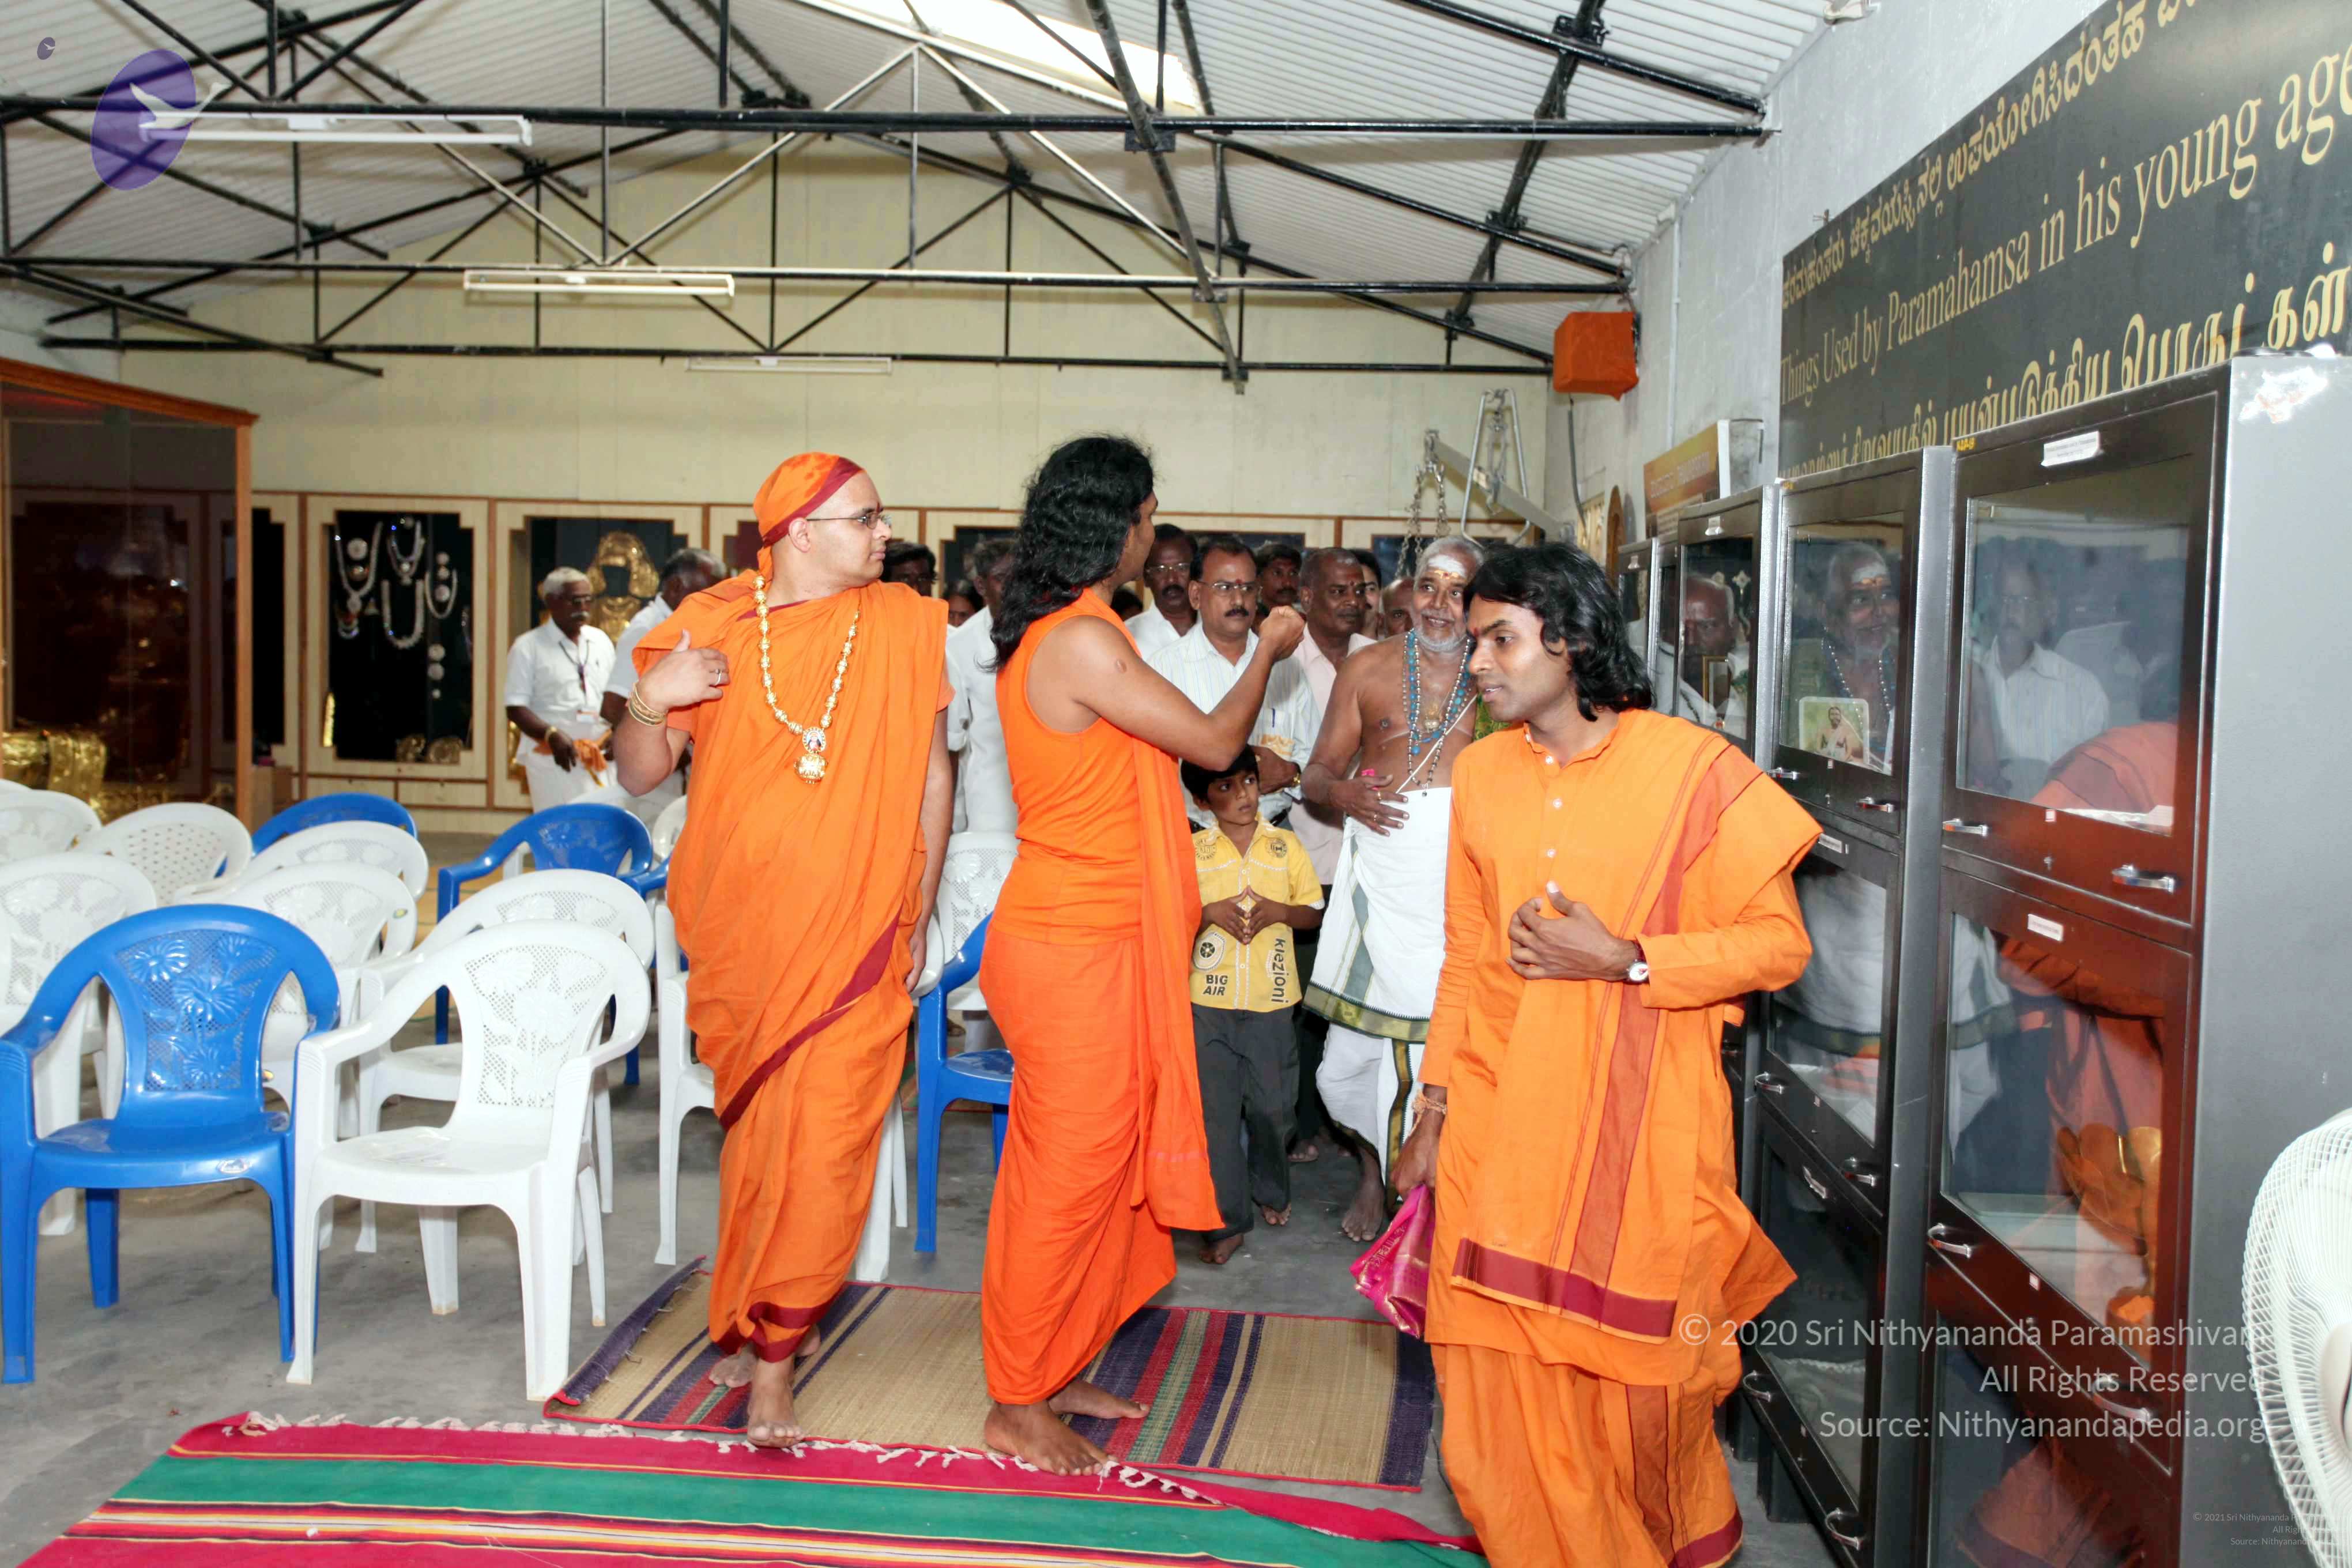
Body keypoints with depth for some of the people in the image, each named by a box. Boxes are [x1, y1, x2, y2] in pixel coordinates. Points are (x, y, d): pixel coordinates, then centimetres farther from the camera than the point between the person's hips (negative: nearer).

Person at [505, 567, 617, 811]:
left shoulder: (601, 641, 14)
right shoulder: (528, 647, -1)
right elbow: (516, 708, -6)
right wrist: (552, 735, -21)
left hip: (599, 759, 5)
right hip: (553, 759, -4)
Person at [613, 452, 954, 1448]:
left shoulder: (905, 626, 1)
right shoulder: (711, 629, 1)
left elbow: (931, 773, 7)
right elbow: (640, 777, 5)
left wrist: (919, 915, 6)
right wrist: (650, 703, -17)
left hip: (855, 931, -1)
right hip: (740, 930, 1)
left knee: (824, 1138, -6)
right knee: (756, 1128, 13)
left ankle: (772, 1353, 5)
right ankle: (762, 1316, 32)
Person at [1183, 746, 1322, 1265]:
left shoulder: (1287, 847, 3)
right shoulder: (1191, 851, 1)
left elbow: (1315, 913, 8)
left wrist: (1279, 911, -12)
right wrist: (1210, 912, -14)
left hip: (1271, 1002, 1)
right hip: (1209, 1003, 0)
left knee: (1272, 1105, 8)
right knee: (1215, 1111, -1)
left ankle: (1272, 1190, 34)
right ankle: (1227, 1219, 7)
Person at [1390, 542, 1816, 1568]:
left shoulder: (1693, 768, -7)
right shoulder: (1481, 773, 8)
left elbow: (1778, 943, -6)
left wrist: (1621, 960, -16)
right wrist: (1434, 1113, 13)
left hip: (1640, 1119, -4)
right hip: (1500, 1117, 4)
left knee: (1635, 1364, 7)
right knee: (1501, 1366, 4)